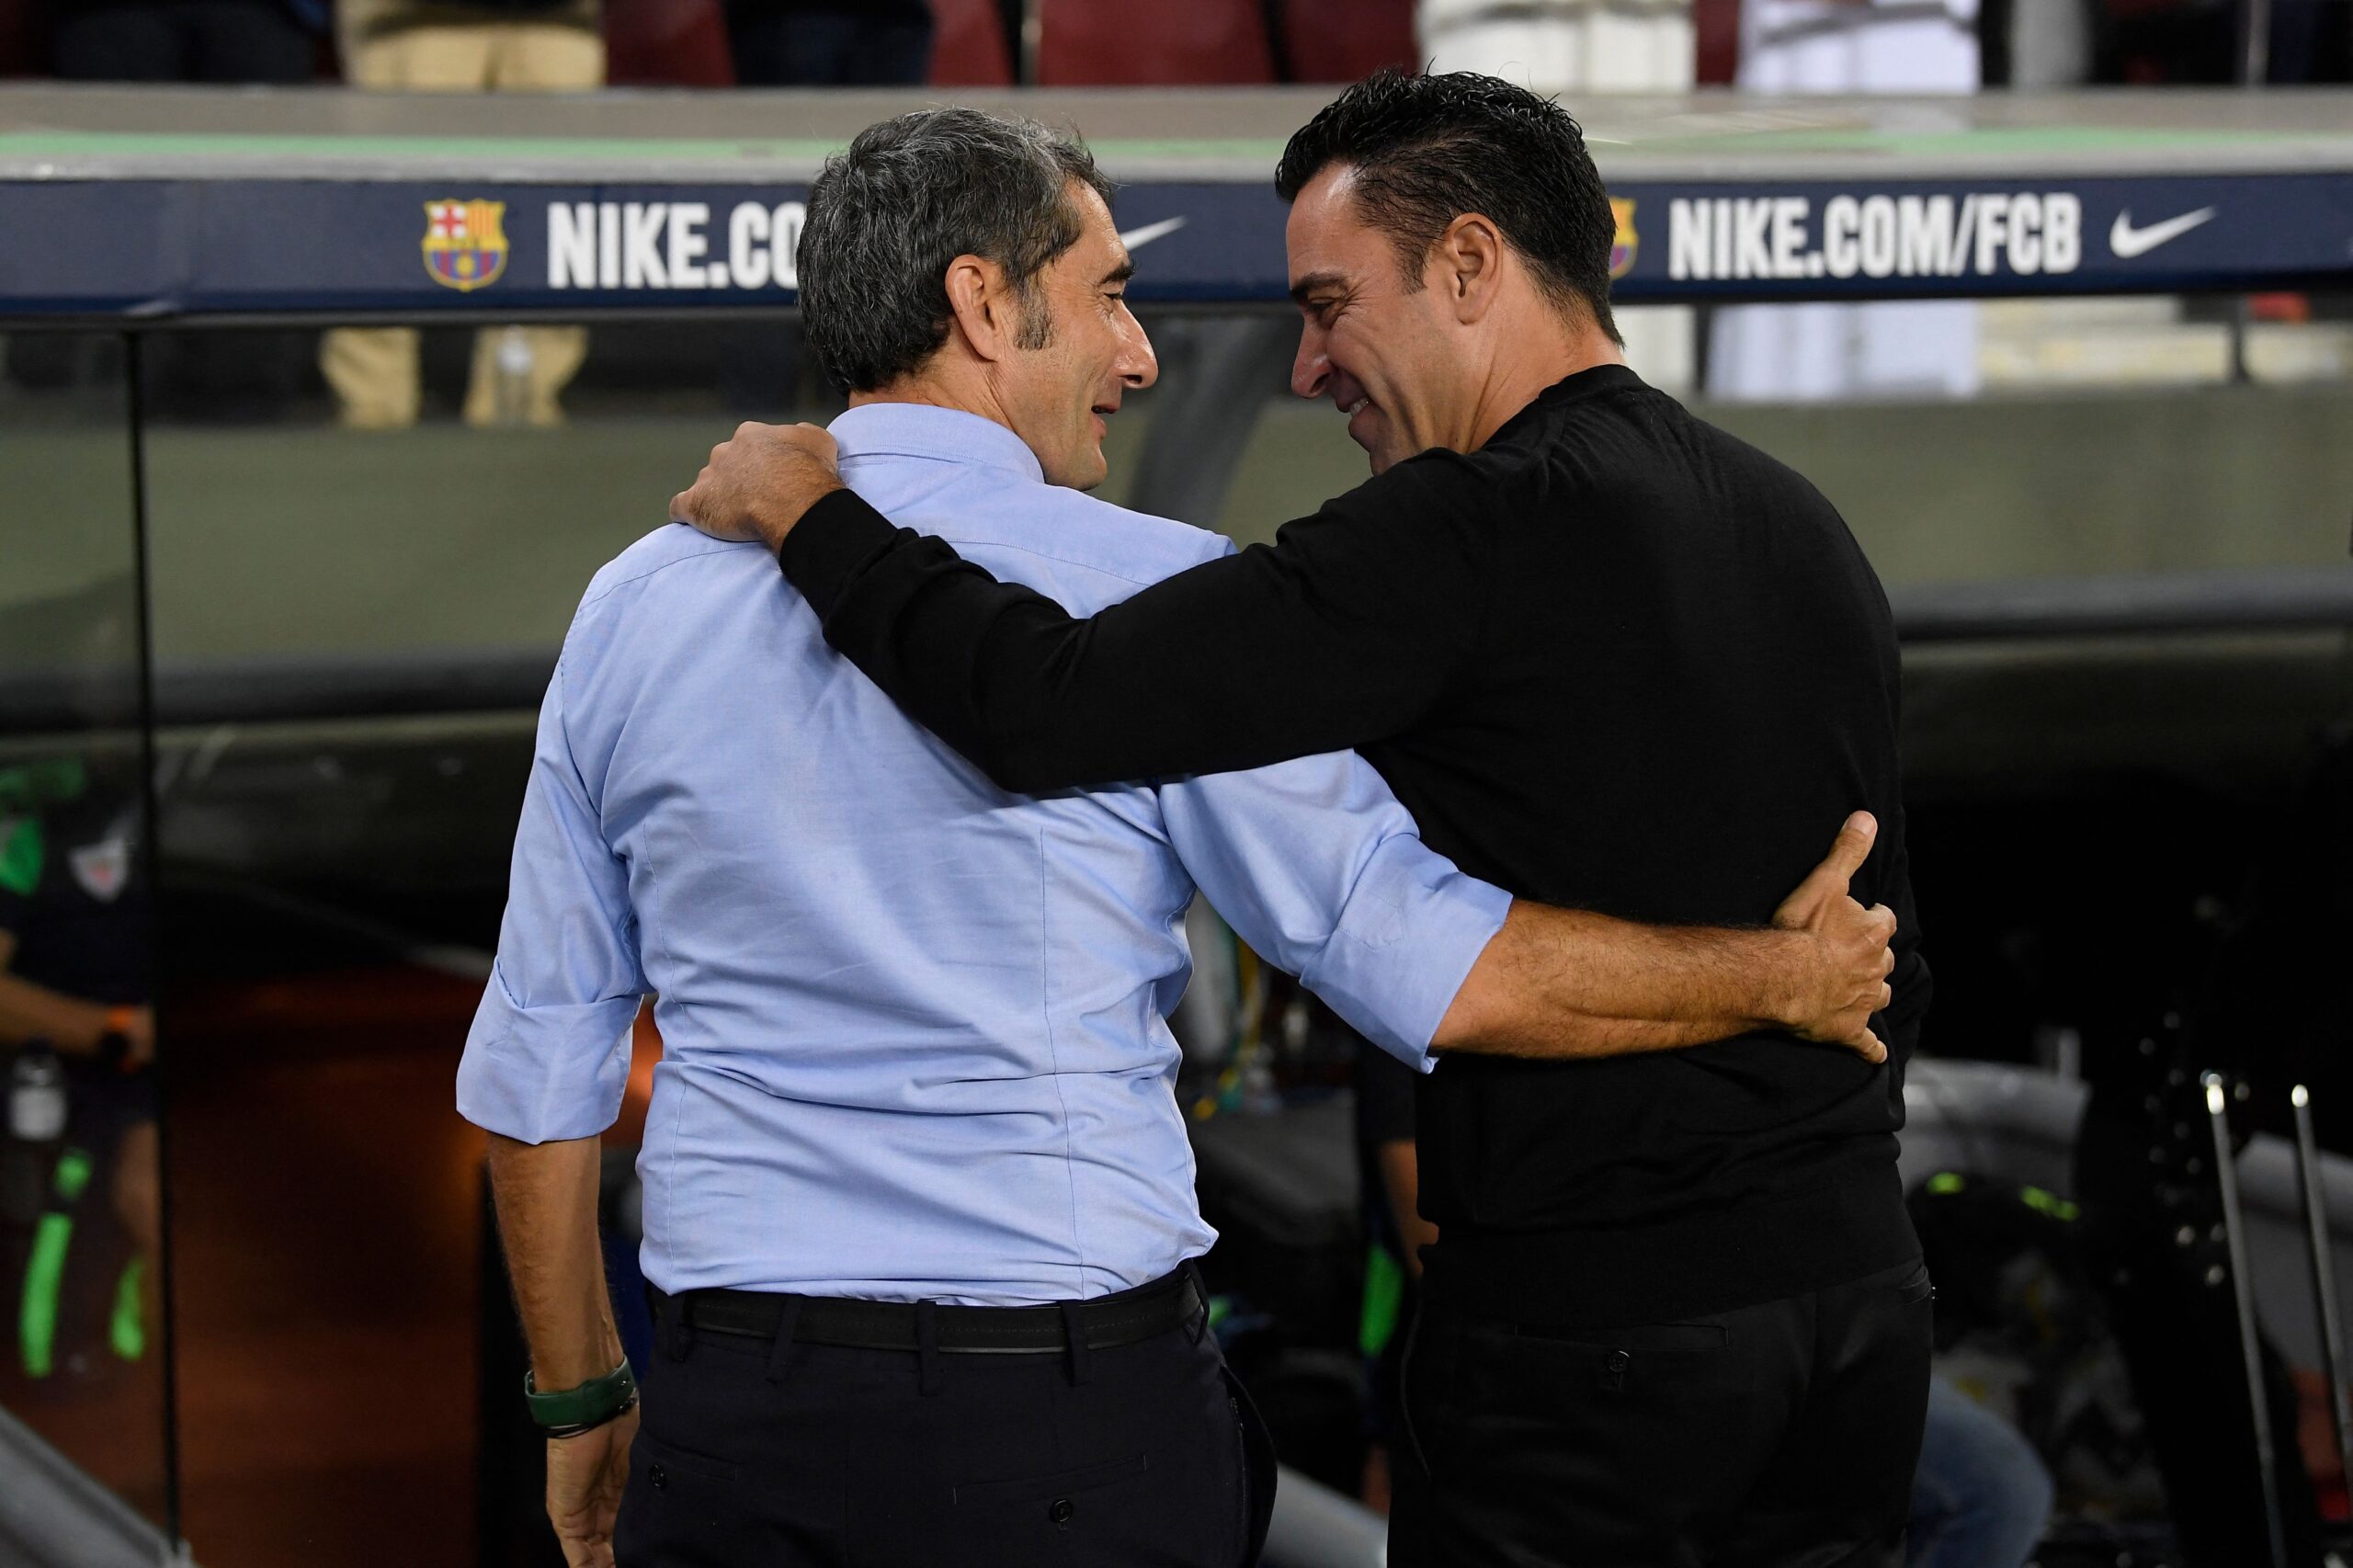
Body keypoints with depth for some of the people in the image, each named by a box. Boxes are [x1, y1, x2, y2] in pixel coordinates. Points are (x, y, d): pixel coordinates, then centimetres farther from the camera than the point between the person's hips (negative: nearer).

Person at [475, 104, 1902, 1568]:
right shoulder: (1146, 597, -8)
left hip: (739, 1431, 4)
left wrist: (581, 1402, 22)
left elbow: (536, 1065, 10)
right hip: (1076, 1434, -3)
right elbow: (1439, 965, -11)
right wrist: (1777, 977, 3)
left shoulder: (638, 605, 5)